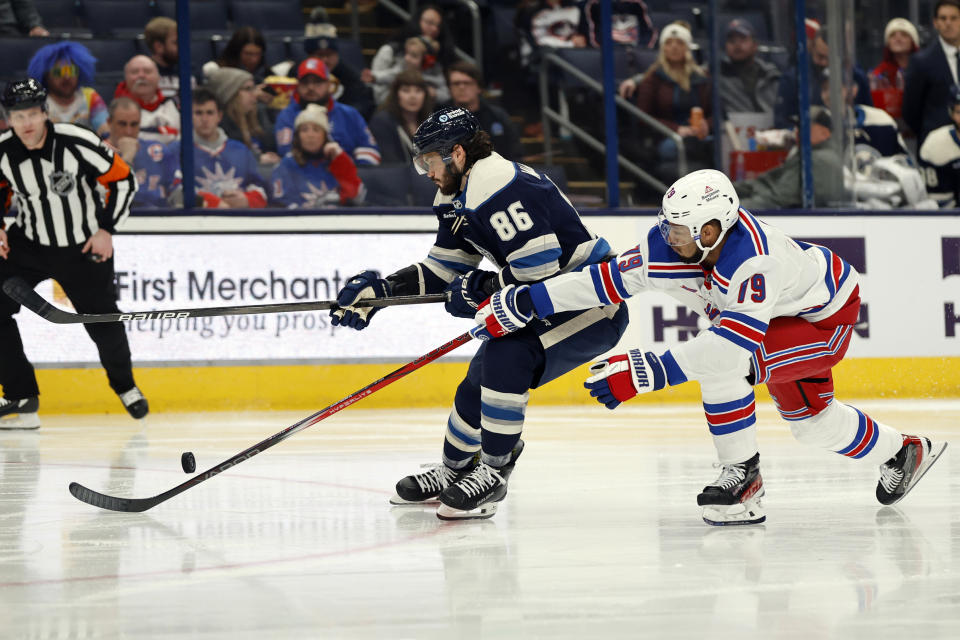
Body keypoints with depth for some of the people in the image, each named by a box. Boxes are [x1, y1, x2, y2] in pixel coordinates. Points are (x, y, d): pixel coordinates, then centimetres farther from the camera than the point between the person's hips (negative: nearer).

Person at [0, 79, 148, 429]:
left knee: (103, 323, 3)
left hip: (84, 246, -3)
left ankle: (124, 384, 36)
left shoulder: (78, 143, -25)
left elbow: (122, 180, -14)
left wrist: (106, 230, -15)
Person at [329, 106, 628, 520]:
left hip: (591, 301, -11)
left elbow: (542, 269, -30)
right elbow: (443, 269, 14)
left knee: (506, 358, -29)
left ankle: (493, 472, -17)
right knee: (480, 382, 15)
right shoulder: (460, 197, 9)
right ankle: (453, 472, 37)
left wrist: (480, 288, -18)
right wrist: (378, 290, 4)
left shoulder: (500, 189, -25)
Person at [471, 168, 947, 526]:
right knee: (811, 421, 21)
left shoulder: (752, 261, -42)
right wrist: (523, 303, -22)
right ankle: (902, 453, 42)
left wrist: (650, 372, -55)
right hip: (783, 314, 9)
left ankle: (742, 477, -13)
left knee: (723, 367, -27)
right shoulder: (674, 242, -20)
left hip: (827, 317, -9)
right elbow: (610, 278, -17)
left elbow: (734, 343, -49)